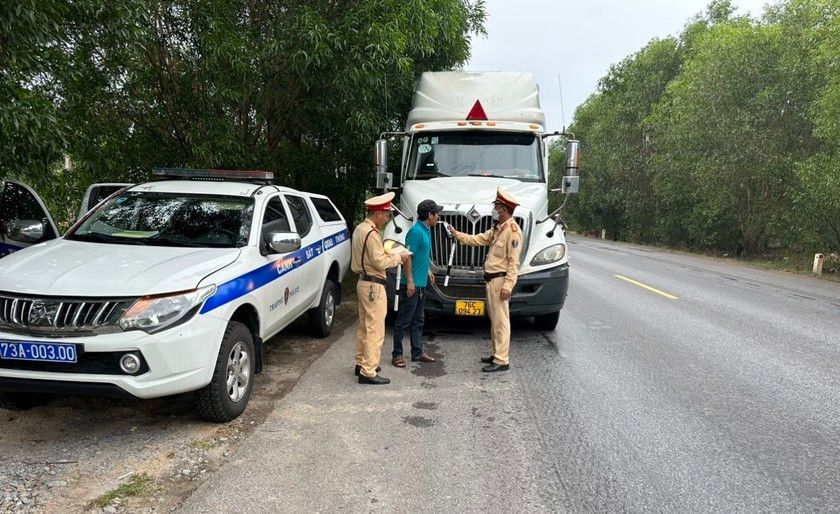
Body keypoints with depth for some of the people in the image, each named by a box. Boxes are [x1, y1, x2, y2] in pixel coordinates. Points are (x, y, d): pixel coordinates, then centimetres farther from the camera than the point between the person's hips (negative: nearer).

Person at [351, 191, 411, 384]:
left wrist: (390, 255, 9)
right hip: (374, 285, -11)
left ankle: (361, 363, 30)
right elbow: (380, 262, -22)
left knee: (364, 326, 19)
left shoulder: (360, 229, 12)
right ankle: (368, 372, -5)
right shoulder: (371, 234, -19)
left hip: (364, 281, 11)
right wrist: (398, 257, -8)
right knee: (375, 330, -7)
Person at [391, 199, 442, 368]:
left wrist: (428, 271, 25)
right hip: (411, 284, -10)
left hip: (421, 284, 10)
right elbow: (407, 257, -20)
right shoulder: (416, 231, -17)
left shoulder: (426, 231, 13)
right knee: (404, 321, -1)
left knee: (417, 321, 15)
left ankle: (417, 353, 24)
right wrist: (410, 281, -22)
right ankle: (397, 355, 7)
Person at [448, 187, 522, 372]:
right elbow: (478, 239, 23)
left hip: (500, 280, -10)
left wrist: (507, 285, -24)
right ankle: (496, 354, 28)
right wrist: (457, 235, 20)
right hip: (491, 279, 10)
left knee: (501, 321, -7)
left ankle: (502, 361, -3)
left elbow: (514, 262, -20)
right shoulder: (498, 229, 15)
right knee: (494, 320, 17)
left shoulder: (513, 230, -16)